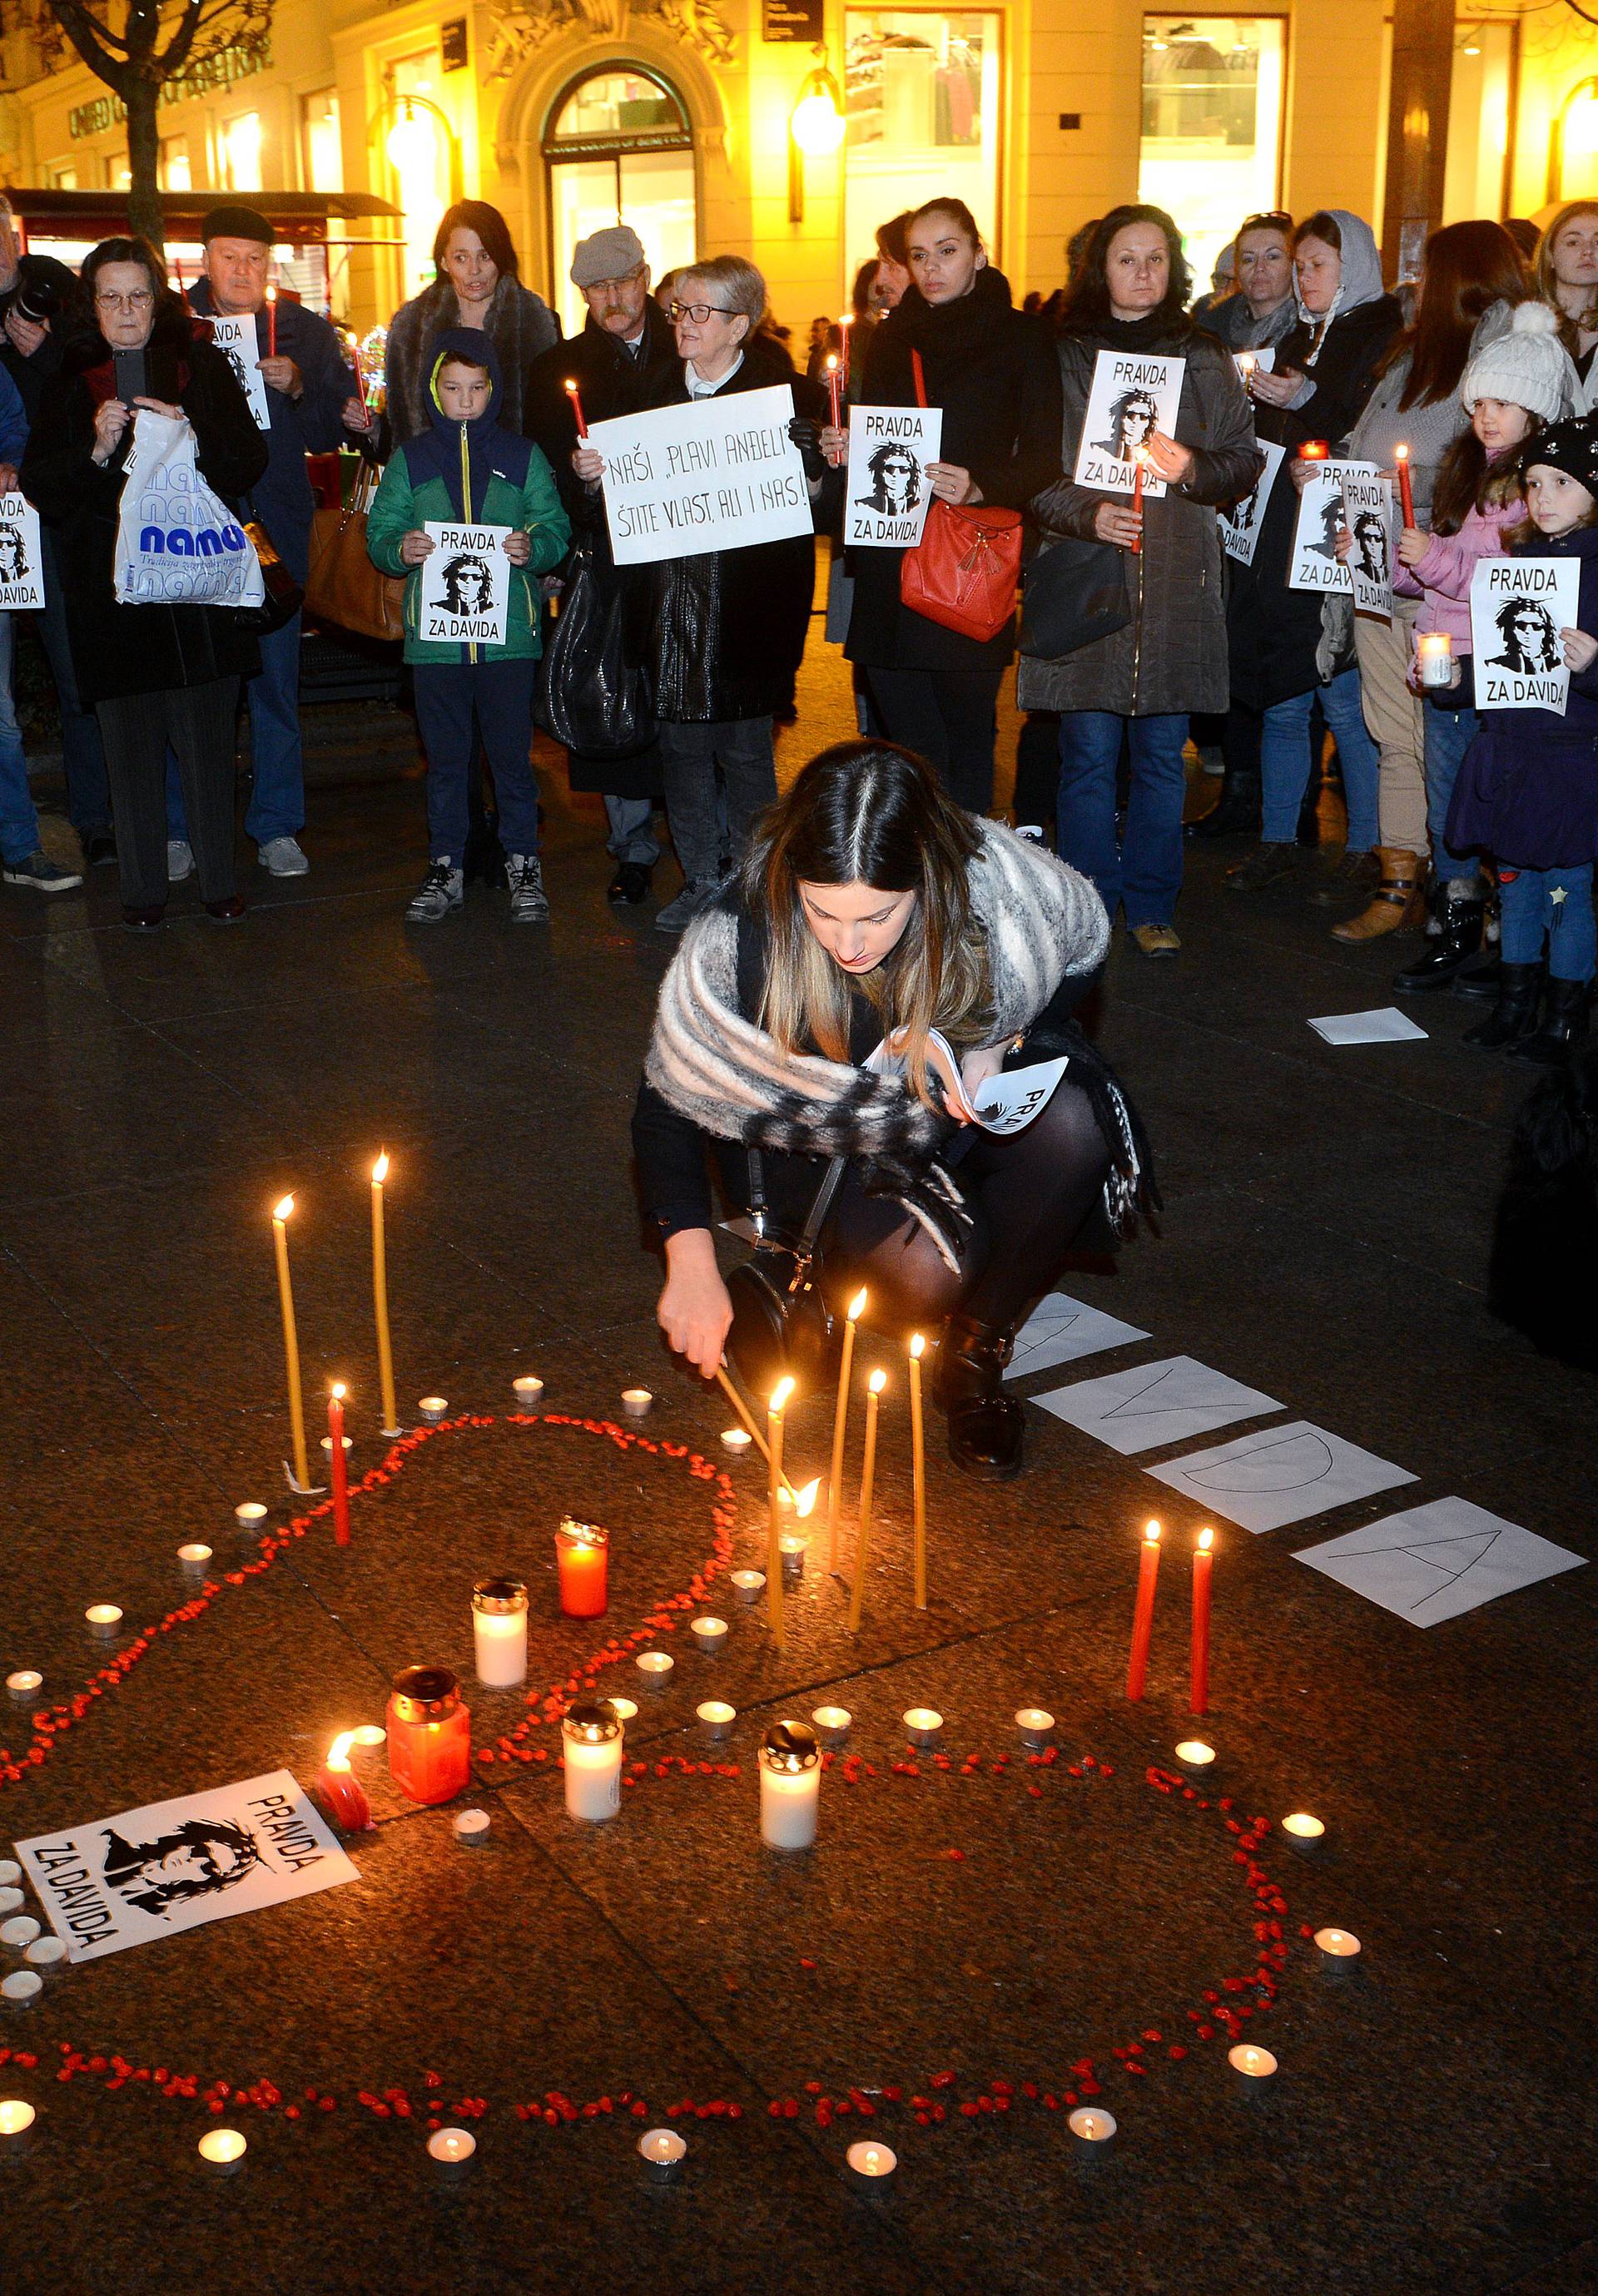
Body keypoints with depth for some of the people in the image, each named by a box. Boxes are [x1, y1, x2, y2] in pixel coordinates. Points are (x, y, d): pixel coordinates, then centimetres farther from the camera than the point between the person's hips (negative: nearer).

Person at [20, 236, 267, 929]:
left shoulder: (201, 365, 7)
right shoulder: (70, 380, 9)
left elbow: (250, 462, 1)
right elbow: (40, 487, 2)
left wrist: (190, 434, -16)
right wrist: (97, 451, -14)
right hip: (110, 586, 1)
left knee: (207, 736, -1)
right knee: (130, 741, 2)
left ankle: (219, 880, 10)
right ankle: (142, 889, 11)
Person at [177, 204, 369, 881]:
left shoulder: (305, 331, 7)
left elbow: (331, 431, 6)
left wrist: (297, 386, -11)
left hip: (275, 522, 1)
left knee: (274, 674, 5)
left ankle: (277, 825, 14)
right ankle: (181, 826, 11)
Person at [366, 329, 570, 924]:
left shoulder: (523, 457, 7)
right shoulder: (409, 460, 8)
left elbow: (557, 529, 3)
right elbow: (378, 535, 5)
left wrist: (533, 548, -19)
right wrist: (401, 550, -17)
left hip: (509, 631, -1)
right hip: (435, 631, 1)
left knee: (512, 752, 1)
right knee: (445, 756, 7)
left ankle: (523, 864, 13)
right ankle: (445, 867, 16)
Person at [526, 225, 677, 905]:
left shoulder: (685, 356, 8)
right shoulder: (559, 369, 10)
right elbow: (541, 467, 5)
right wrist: (576, 473, -16)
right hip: (605, 558, 1)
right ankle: (633, 846, 14)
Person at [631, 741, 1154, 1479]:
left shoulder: (1000, 884, -27)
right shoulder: (738, 936, -29)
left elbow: (1083, 948, -1)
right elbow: (668, 1098, -14)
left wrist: (1002, 1041, -19)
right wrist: (691, 1264, -24)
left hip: (960, 1109, 3)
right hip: (829, 1140, -2)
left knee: (1072, 1122, -31)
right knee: (923, 1272, -32)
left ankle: (976, 1353, -9)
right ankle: (808, 1280, 7)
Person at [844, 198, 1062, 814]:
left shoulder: (1021, 338, 2)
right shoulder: (891, 338, 15)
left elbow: (1044, 459, -3)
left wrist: (981, 487, -21)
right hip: (890, 566, 4)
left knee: (968, 735, 1)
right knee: (910, 745, 4)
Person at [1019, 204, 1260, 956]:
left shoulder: (1203, 359, 11)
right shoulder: (1062, 357, 6)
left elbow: (1244, 461, 9)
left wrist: (1192, 468, -11)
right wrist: (1086, 514, -15)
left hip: (1177, 582, 2)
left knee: (1162, 754, 5)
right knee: (1090, 753, -1)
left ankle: (1150, 906, 17)